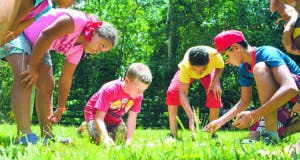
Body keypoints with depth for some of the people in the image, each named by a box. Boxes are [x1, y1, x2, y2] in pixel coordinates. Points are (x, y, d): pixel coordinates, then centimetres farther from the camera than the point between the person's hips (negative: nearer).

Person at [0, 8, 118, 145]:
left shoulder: (77, 49, 1)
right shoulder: (79, 21, -26)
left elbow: (66, 79, 6)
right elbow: (46, 35, -32)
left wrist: (60, 108, 6)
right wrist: (33, 67, -29)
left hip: (36, 45, 10)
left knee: (47, 85, 2)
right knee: (25, 78, -27)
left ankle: (47, 137, 5)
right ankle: (24, 135, -36)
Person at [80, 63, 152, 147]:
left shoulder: (138, 96, -21)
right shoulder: (110, 90, -37)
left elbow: (132, 120, -17)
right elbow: (99, 117, -37)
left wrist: (128, 141, -27)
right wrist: (105, 137, -52)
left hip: (114, 118, 5)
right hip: (95, 113, -5)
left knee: (119, 139, -10)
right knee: (100, 141, -23)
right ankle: (87, 126, 9)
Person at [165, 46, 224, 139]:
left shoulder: (214, 55, -42)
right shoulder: (185, 66, -46)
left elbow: (220, 67, -15)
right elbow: (182, 93, -46)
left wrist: (215, 83, -31)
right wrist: (191, 116, -56)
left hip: (209, 72, 1)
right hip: (187, 72, -1)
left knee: (215, 93, -24)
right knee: (172, 92, -22)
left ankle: (213, 133, -11)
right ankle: (173, 133, -14)